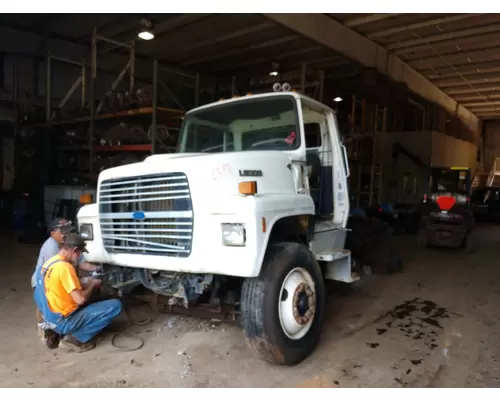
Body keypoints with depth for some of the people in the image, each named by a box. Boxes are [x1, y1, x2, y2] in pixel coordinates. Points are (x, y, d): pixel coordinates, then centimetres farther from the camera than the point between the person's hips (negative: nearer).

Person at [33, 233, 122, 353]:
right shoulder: (64, 266, -22)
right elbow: (80, 299, -23)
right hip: (63, 321, -9)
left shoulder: (49, 263, 7)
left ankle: (55, 332, 16)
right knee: (115, 306, -13)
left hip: (51, 318, 9)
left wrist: (86, 284, 11)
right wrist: (93, 285, -5)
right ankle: (75, 339, -7)